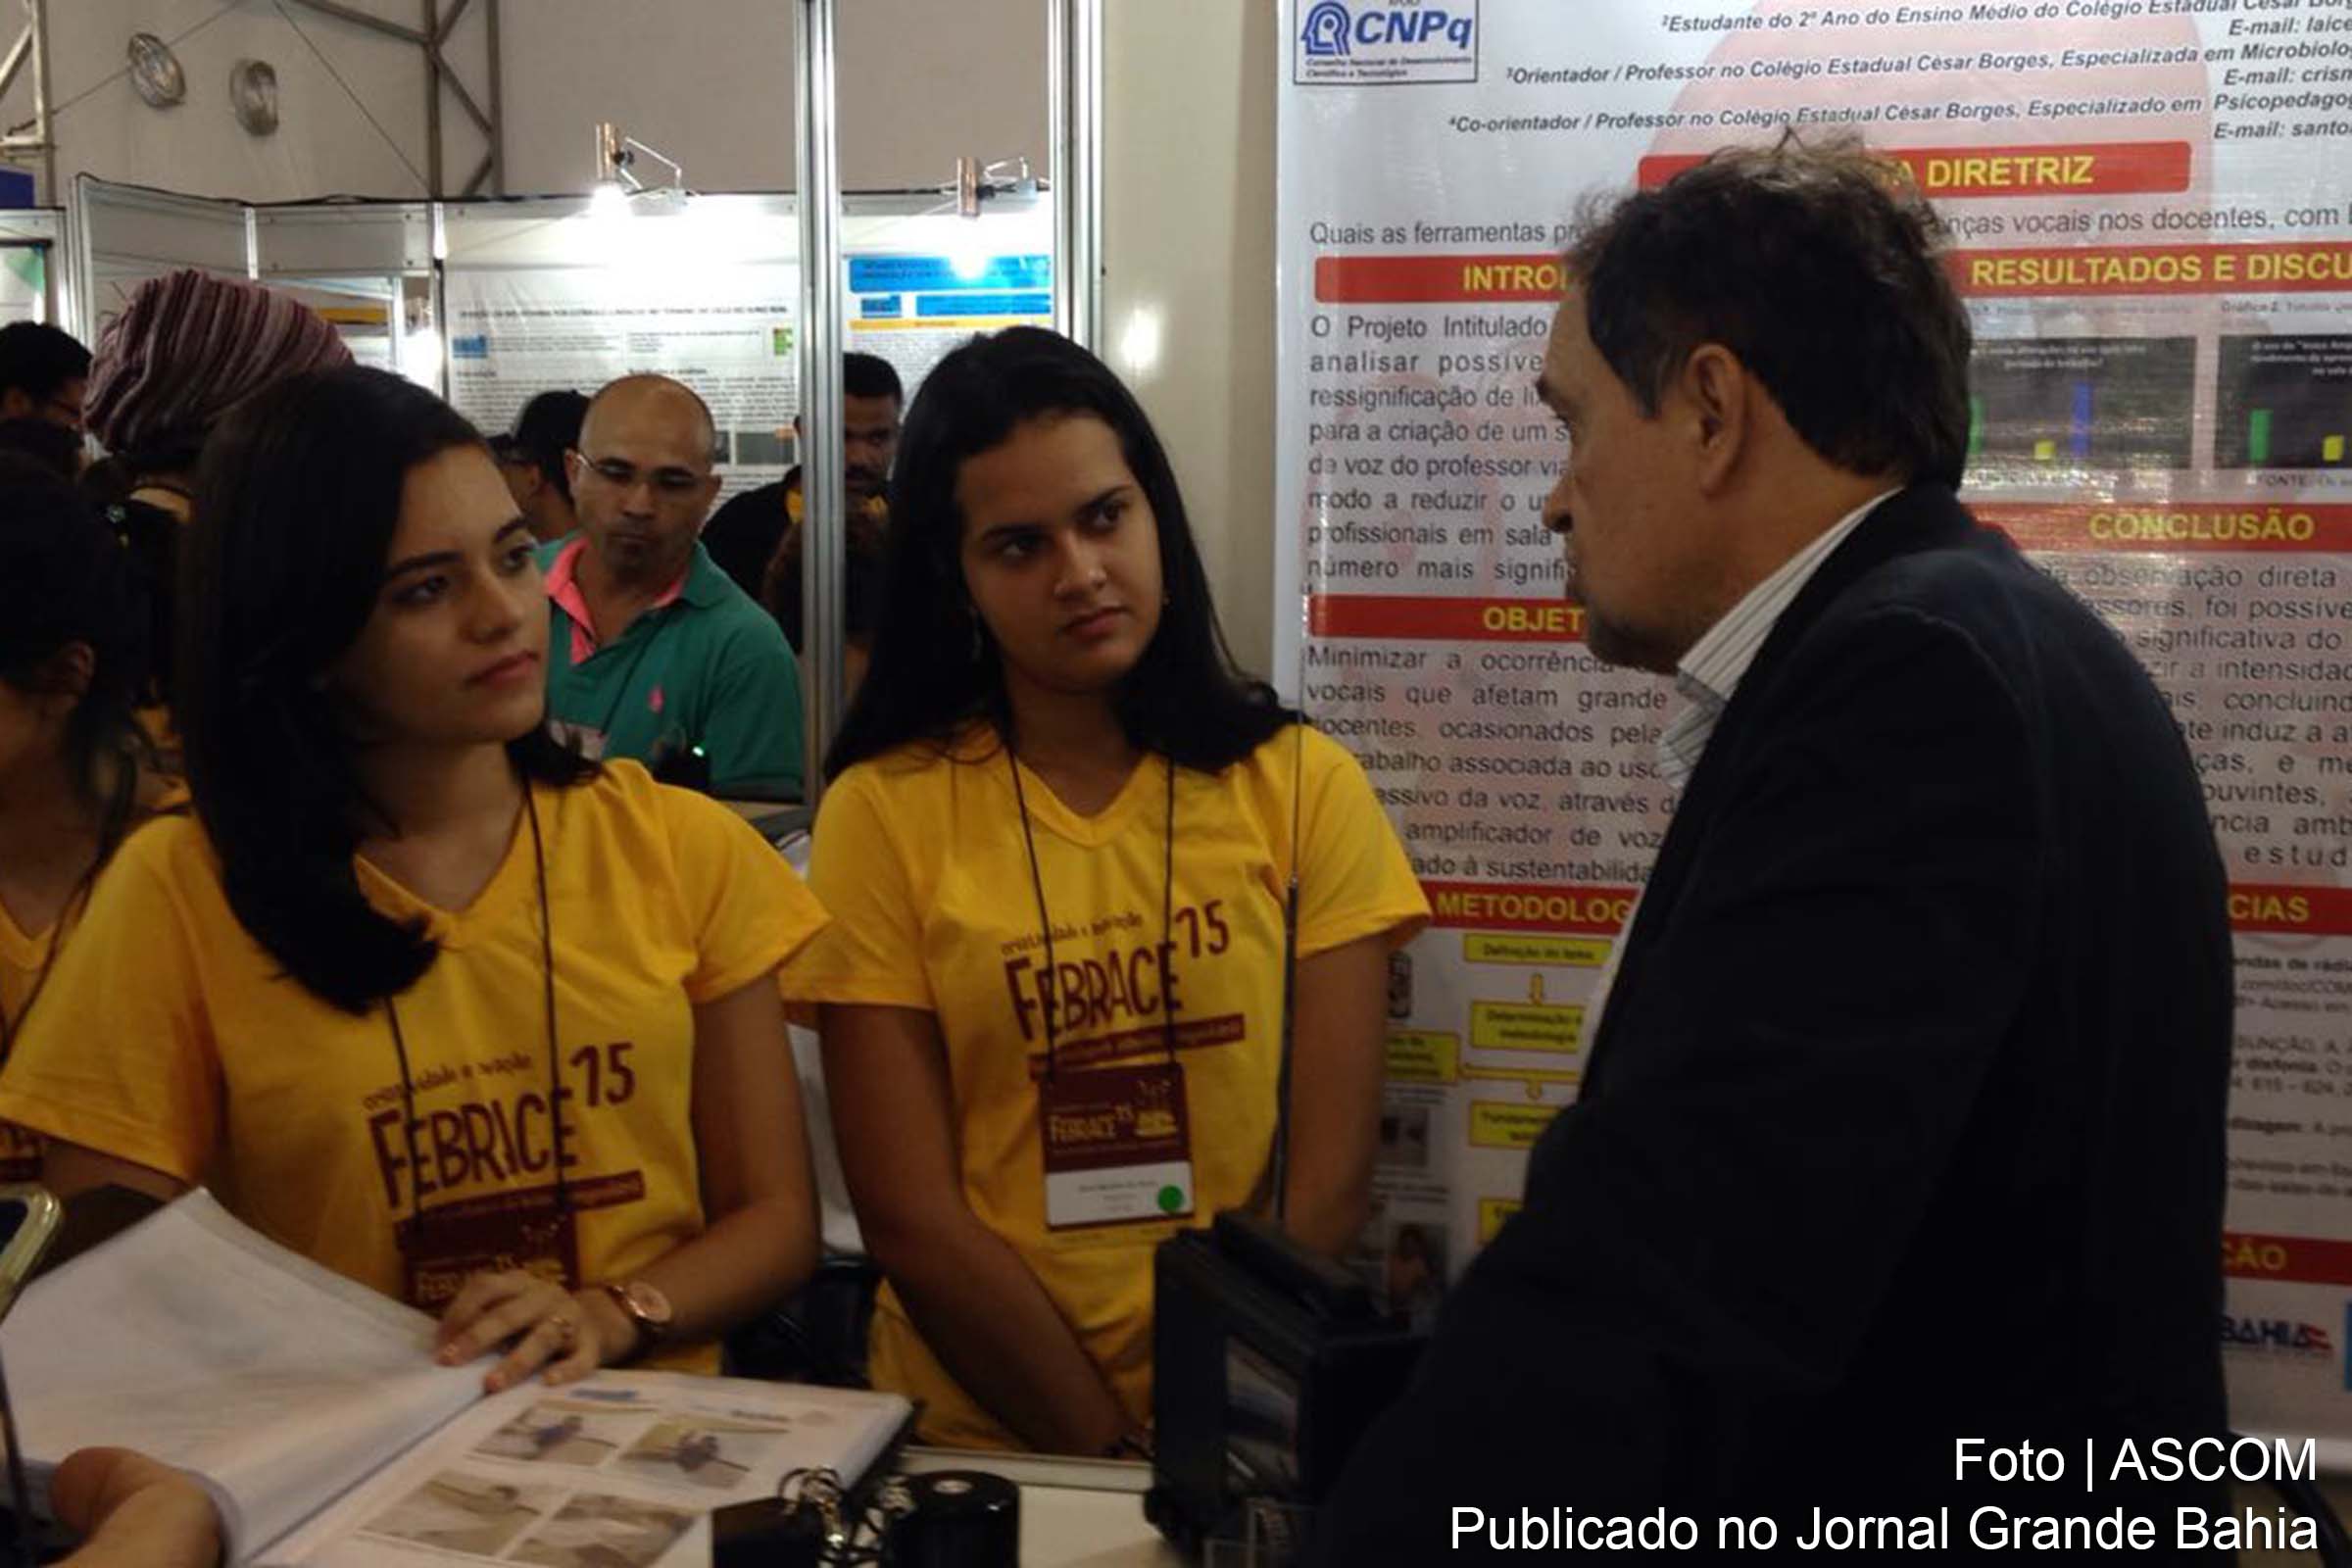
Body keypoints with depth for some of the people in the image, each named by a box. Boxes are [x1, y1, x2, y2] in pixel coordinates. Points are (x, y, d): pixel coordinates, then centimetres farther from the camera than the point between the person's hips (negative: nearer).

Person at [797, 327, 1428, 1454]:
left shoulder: (1305, 787, 4)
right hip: (980, 1438, 0)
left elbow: (1329, 1182, -1)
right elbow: (912, 1220, -4)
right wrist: (1112, 1453, -10)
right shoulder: (882, 814, 1)